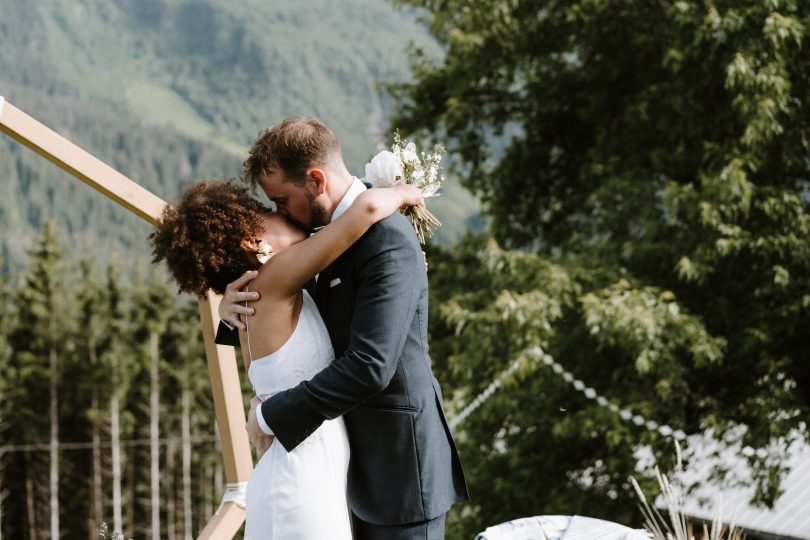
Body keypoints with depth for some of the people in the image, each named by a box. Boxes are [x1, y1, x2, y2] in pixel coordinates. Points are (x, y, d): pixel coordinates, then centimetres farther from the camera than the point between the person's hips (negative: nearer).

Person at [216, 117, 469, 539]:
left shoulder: (387, 239, -20)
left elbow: (369, 365, -28)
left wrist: (271, 416, -19)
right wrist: (234, 305, -4)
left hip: (399, 462, -9)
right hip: (364, 461, 9)